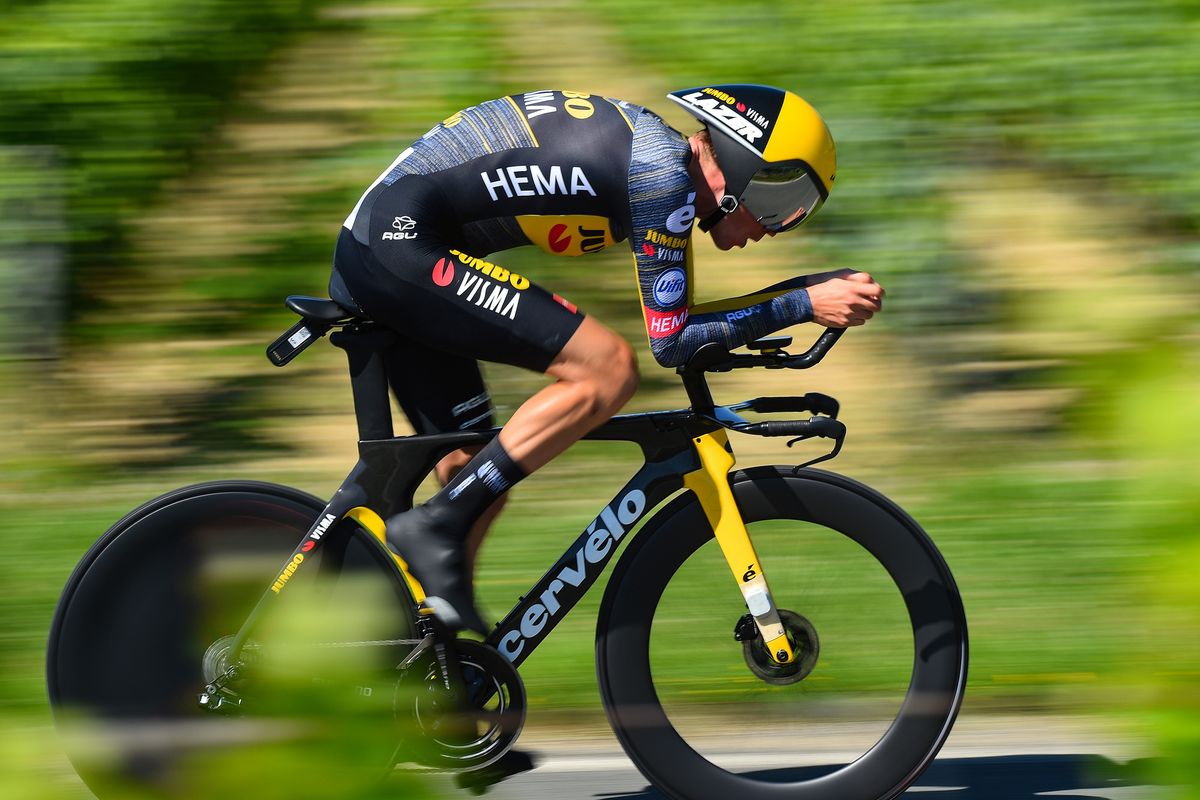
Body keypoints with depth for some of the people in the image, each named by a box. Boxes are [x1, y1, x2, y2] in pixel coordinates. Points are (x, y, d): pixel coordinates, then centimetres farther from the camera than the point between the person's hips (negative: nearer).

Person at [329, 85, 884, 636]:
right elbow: (670, 340, -10)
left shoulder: (643, 142, 17)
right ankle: (435, 529, -14)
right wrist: (806, 303, -6)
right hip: (404, 244, -10)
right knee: (609, 371, -15)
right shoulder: (666, 168, -11)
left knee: (475, 484, 12)